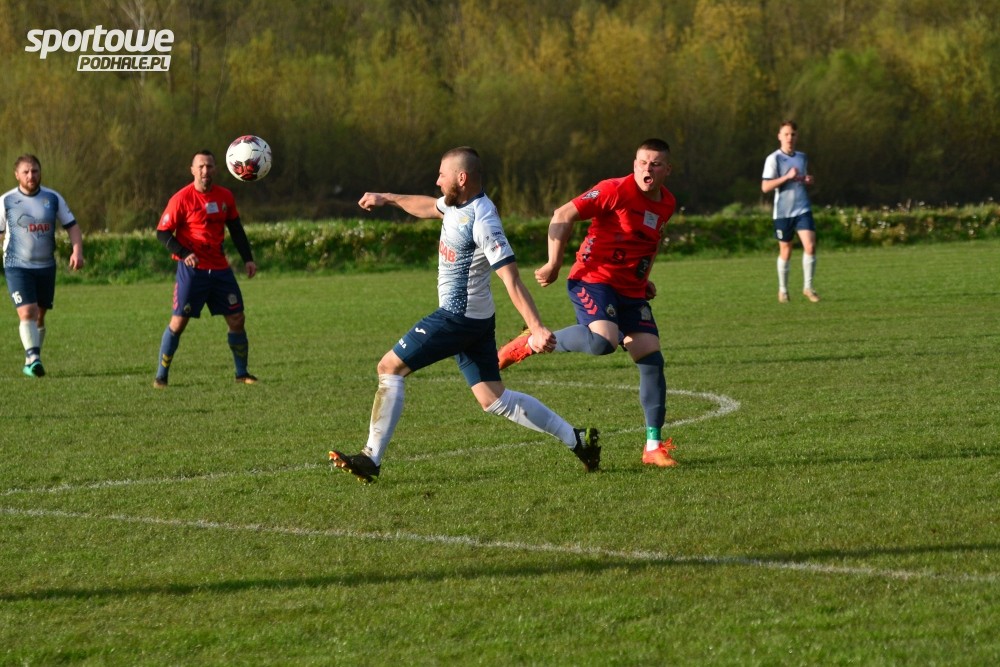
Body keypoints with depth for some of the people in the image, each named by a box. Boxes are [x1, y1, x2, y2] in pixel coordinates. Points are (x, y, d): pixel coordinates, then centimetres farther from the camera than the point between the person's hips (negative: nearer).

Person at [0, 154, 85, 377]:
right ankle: (33, 357, -26)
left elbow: (72, 226, 7)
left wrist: (77, 251, -8)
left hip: (46, 267, 3)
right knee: (27, 313, -18)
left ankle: (31, 363, 21)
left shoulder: (53, 198, 3)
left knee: (39, 316, 10)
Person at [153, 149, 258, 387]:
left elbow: (236, 229, 17)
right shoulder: (182, 199, -10)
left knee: (237, 319, 4)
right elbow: (162, 233, -8)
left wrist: (247, 259, 10)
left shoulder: (225, 196, 6)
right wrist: (184, 254, -21)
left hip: (220, 269, 5)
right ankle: (161, 376, 2)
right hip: (192, 269, -5)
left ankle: (242, 373, 17)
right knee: (178, 322, -7)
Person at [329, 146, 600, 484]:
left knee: (390, 367, -6)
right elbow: (429, 207, 32)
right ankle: (576, 439, 12)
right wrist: (387, 198, 39)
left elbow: (512, 280, -28)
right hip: (474, 317, 10)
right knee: (493, 399, 11)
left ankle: (371, 459, -5)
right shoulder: (458, 203, 6)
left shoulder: (482, 222, -22)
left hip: (458, 317, -10)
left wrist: (537, 328, -33)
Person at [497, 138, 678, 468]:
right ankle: (533, 342, -9)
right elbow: (563, 215, -12)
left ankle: (653, 446, 4)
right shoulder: (615, 190, -13)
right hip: (594, 280, -7)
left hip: (632, 292, 7)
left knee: (652, 360, -3)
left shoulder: (667, 204, 10)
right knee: (603, 340, -33)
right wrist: (554, 264, -13)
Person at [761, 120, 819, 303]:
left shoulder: (802, 157, 11)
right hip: (783, 211, -3)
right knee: (785, 251, 5)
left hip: (802, 210, 3)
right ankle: (782, 290, 21)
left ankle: (808, 287, -1)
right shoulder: (773, 159, -7)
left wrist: (807, 180, 3)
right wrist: (787, 177, -21)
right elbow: (765, 187, -13)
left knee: (810, 246, -12)